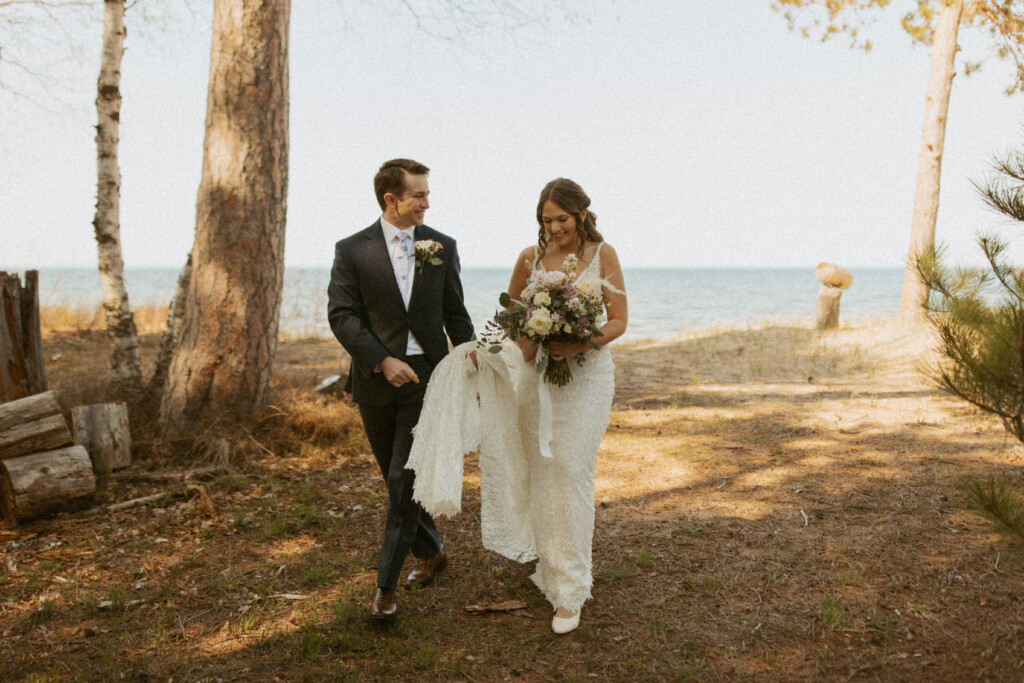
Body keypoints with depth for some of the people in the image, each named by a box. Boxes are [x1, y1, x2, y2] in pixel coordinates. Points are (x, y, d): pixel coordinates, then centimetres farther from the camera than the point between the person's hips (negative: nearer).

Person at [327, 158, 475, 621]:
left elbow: (456, 314, 10)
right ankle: (431, 554, 35)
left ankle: (386, 586, 3)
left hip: (427, 375, -1)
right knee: (396, 479, 13)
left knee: (405, 479, -6)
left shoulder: (442, 246, 4)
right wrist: (383, 361, -17)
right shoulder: (352, 250, -2)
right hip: (376, 378, 1)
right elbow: (342, 316, -8)